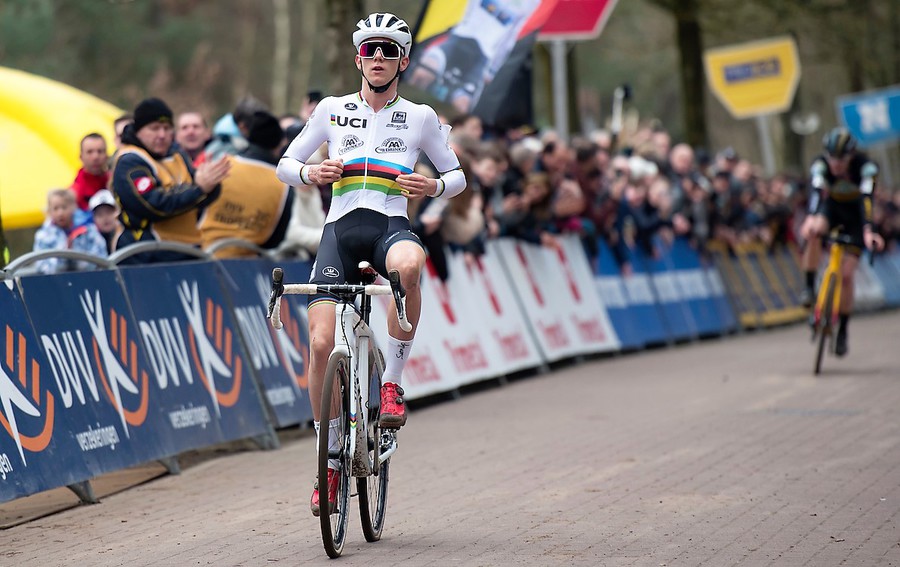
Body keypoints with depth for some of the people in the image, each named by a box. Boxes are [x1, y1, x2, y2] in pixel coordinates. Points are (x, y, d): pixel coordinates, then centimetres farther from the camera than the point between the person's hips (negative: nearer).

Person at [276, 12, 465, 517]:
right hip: (340, 228, 1)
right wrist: (310, 173, -6)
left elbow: (458, 176, 17)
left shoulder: (420, 117, 11)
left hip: (391, 226, -1)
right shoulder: (332, 110, 12)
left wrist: (434, 187, -6)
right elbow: (285, 166, 16)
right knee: (322, 343, -12)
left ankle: (392, 382, -22)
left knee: (409, 264, -40)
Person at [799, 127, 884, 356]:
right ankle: (810, 288, -21)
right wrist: (811, 219, -62)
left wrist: (868, 231, -57)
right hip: (832, 208, 1)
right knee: (814, 231, -35)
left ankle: (843, 331, 3)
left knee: (846, 275, -10)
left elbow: (867, 199, -42)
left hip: (855, 216, -1)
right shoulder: (820, 165, -27)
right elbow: (816, 191, -43)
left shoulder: (865, 166, -30)